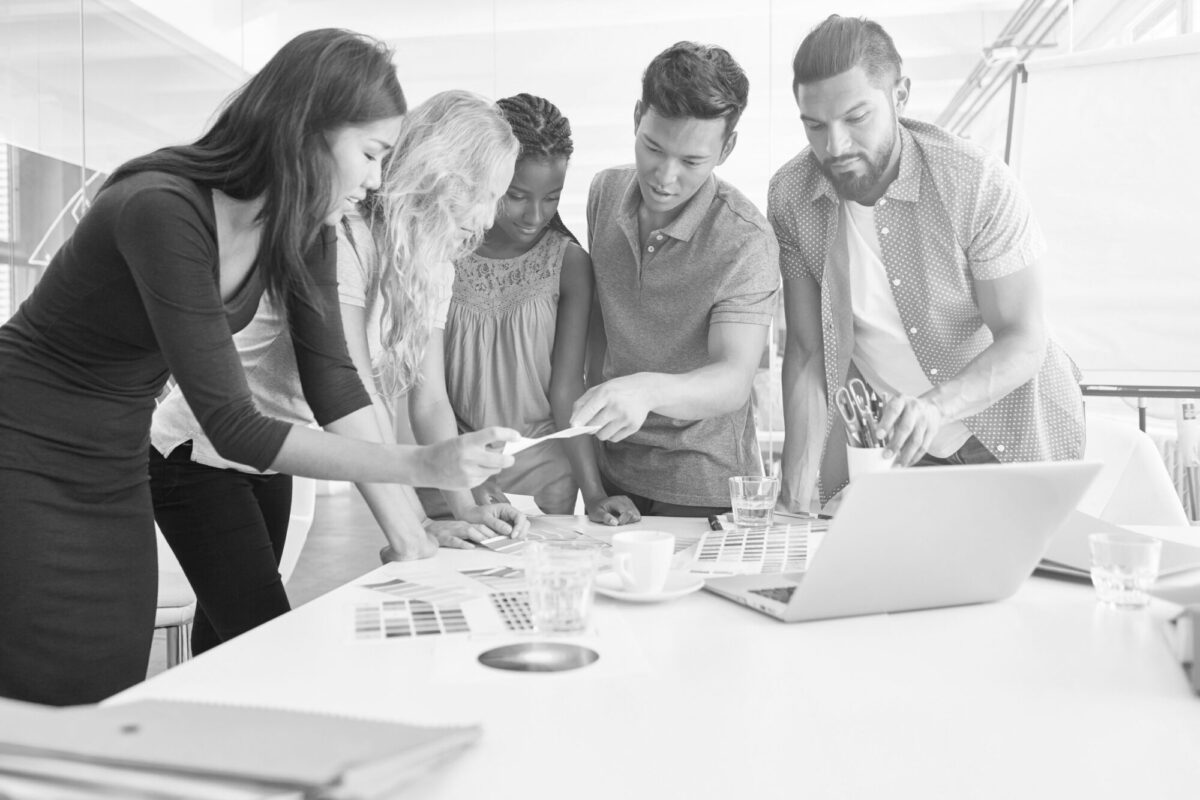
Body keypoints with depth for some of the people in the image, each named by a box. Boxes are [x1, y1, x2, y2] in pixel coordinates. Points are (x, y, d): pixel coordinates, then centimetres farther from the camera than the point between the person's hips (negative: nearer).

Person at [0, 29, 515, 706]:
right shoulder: (163, 209, -28)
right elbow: (233, 426, -28)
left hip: (116, 470, 7)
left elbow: (334, 381, -3)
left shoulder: (304, 227, -5)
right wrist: (421, 466, -31)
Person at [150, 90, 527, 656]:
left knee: (228, 634, 16)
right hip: (201, 457, -8)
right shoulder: (335, 238, -28)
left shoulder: (404, 258, -2)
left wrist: (465, 508, -14)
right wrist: (412, 537, -34)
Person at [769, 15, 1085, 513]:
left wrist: (937, 404, -40)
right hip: (893, 440, 2)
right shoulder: (789, 196, -14)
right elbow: (806, 351, -11)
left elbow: (1024, 341, -20)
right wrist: (798, 491, -20)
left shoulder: (977, 183, -23)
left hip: (1010, 435, -2)